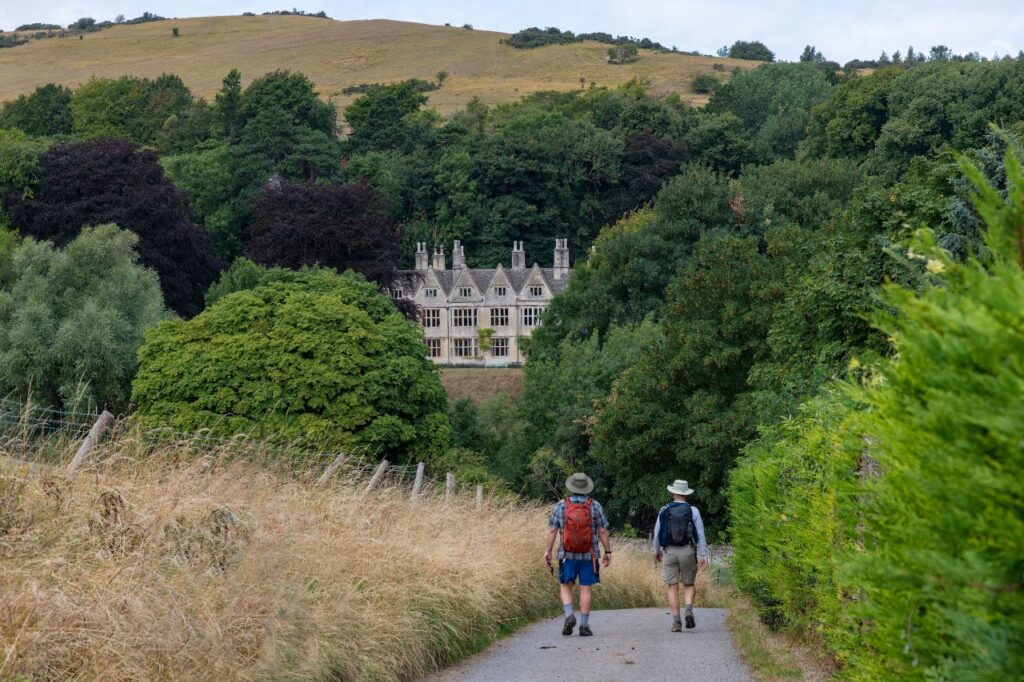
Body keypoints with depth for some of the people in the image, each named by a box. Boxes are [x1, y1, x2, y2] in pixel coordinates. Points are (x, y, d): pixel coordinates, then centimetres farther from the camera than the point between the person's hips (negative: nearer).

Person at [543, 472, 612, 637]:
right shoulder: (595, 506, -3)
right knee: (585, 589, 4)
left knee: (565, 586, 12)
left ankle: (569, 614, -10)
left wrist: (548, 551, 4)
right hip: (589, 555, 0)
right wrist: (608, 551, 6)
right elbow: (603, 531, -2)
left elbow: (552, 530, -3)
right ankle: (584, 625, 3)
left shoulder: (561, 505, -2)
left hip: (567, 555, 0)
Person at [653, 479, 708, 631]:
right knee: (688, 584, 14)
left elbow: (657, 532, 7)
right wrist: (703, 556, -3)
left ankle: (676, 622, -4)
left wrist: (657, 550, 22)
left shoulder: (664, 510, 2)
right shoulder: (693, 511, 0)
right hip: (688, 551, 0)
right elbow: (700, 534, -4)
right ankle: (689, 610, -12)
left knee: (673, 587, 3)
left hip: (669, 552, 0)